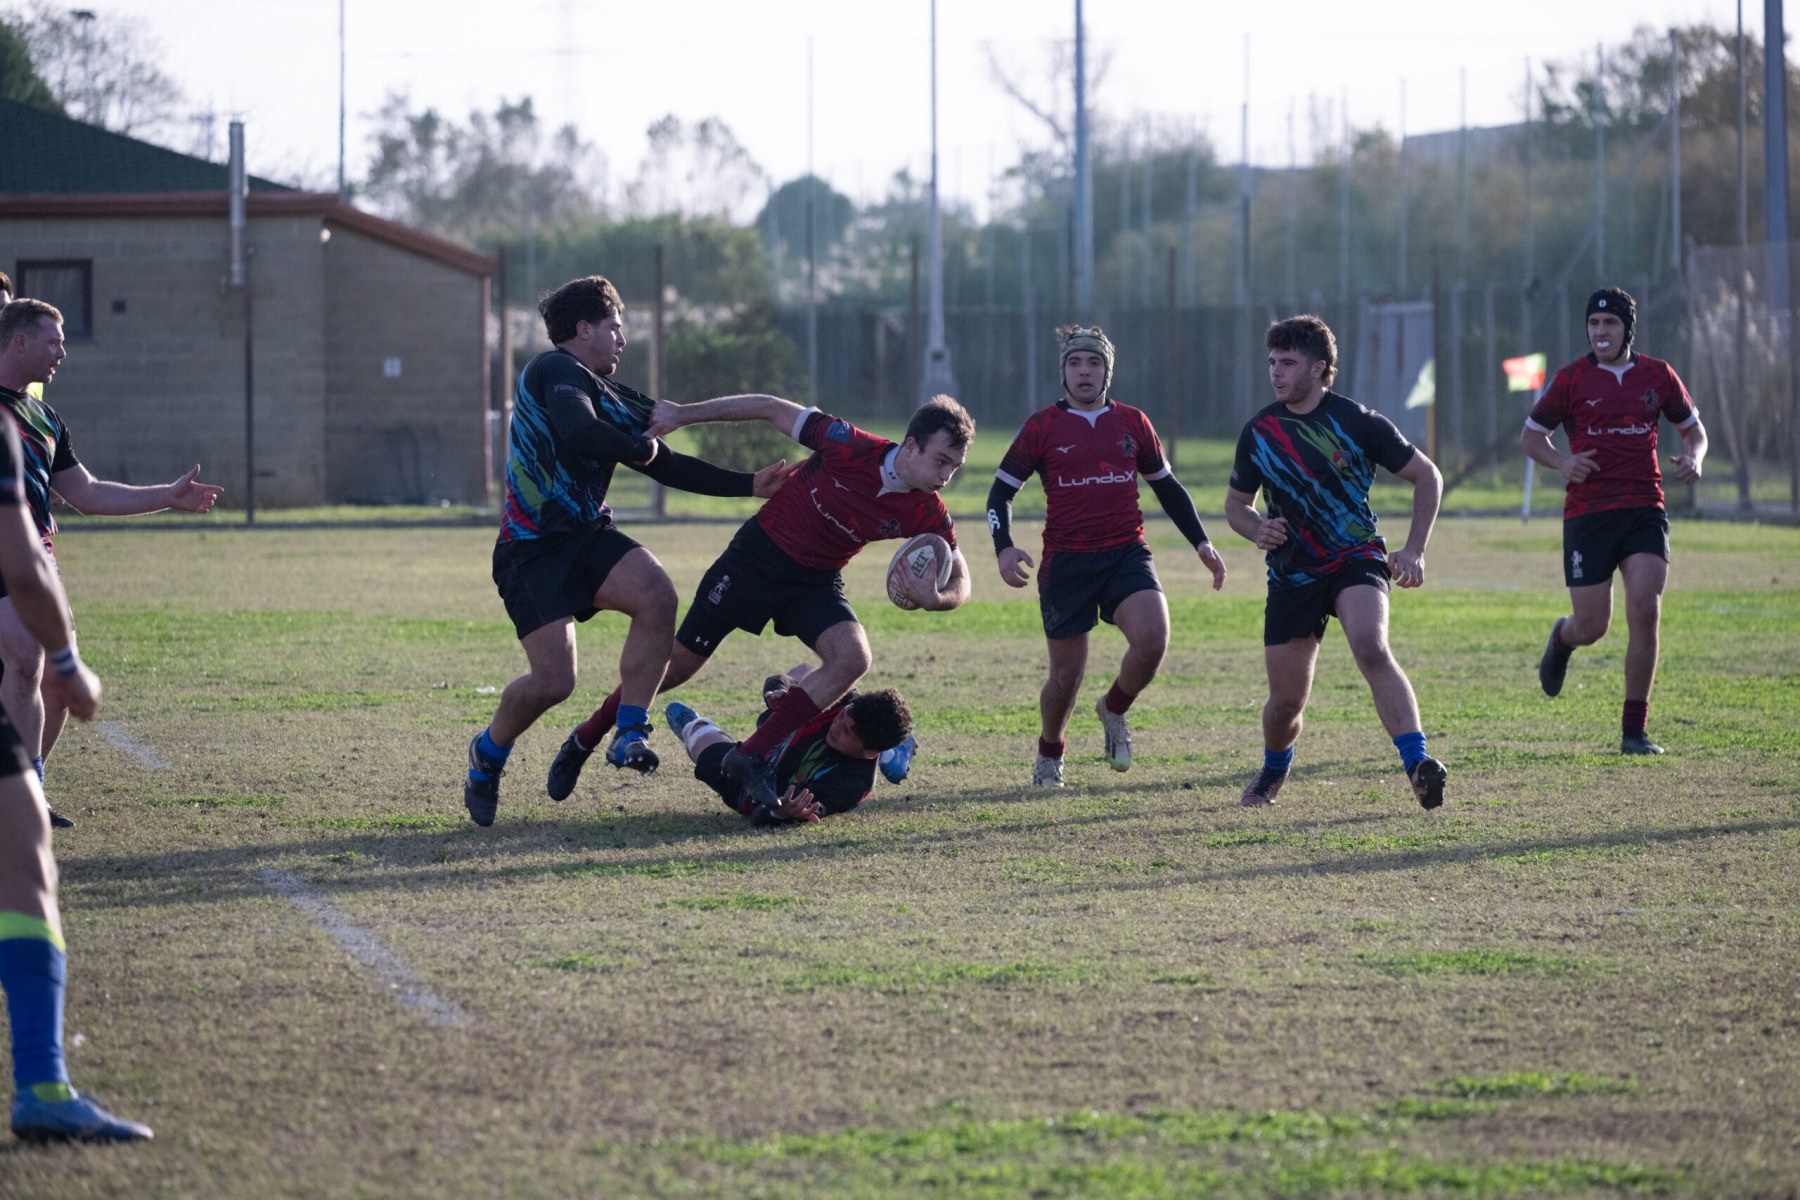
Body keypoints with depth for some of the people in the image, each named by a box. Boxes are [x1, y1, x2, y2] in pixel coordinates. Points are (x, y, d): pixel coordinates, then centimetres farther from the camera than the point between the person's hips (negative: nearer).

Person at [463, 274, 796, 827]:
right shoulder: (556, 372, -8)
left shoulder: (602, 390, 20)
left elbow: (667, 466, 24)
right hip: (532, 548, -8)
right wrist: (642, 446, -11)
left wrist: (749, 484, 21)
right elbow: (578, 434, -29)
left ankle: (629, 734, -13)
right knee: (553, 681, -15)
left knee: (657, 595, -22)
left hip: (586, 534, 8)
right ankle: (488, 753, 16)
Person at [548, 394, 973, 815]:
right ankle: (584, 740, 27)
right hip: (757, 555, -3)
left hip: (815, 582, 3)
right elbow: (772, 409, -16)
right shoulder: (850, 447, -27)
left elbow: (958, 579, -5)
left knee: (852, 657, -25)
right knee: (676, 666, 3)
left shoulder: (926, 514, -17)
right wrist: (683, 414, -14)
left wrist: (936, 598, -31)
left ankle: (752, 756, -15)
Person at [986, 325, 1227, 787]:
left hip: (1126, 554, 1)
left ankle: (1114, 710, 7)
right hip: (1065, 562, -1)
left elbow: (1167, 487, 19)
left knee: (1152, 640, -24)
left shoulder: (1133, 423, 9)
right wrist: (1004, 548, -11)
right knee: (1066, 676, 3)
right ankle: (1048, 757, 31)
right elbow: (1002, 489, 5)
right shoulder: (1041, 428, 1)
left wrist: (1201, 542, 12)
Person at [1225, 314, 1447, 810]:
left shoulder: (1357, 421, -8)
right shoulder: (1259, 433, 1)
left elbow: (1427, 476, 1)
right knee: (1287, 700, 4)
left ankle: (1418, 765, -39)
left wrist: (1413, 551, -8)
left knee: (1370, 647, -33)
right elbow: (1236, 503, 15)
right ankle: (1272, 773, 38)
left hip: (1356, 559, -3)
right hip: (1292, 574, 3)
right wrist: (1257, 529, -9)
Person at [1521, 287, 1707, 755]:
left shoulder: (1657, 375, 7)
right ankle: (1562, 638, 40)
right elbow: (1531, 434, 7)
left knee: (1645, 611, -15)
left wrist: (1693, 458, -4)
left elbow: (1693, 429, 19)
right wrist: (1562, 462, -13)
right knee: (1591, 627, -2)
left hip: (1644, 510, 1)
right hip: (1588, 513, -1)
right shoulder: (1572, 379, 0)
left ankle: (1634, 731, -5)